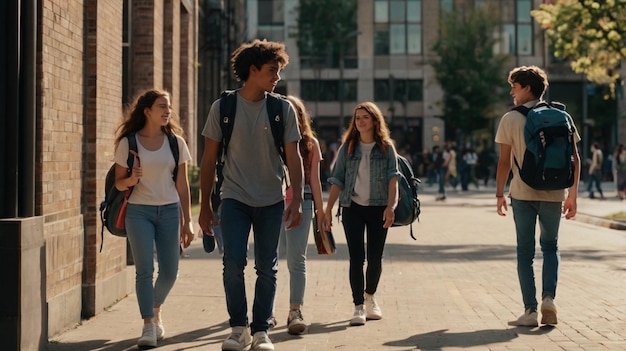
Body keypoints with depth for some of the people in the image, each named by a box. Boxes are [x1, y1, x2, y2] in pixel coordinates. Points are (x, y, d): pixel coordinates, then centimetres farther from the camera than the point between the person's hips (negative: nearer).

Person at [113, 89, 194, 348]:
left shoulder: (176, 142, 6)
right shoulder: (128, 142, -1)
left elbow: (182, 185, 7)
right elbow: (118, 183, 3)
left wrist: (187, 222, 4)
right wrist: (131, 179, -20)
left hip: (169, 211, 3)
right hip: (138, 211, -2)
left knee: (169, 271, 5)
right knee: (144, 269, -10)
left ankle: (156, 310, 33)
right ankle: (149, 326, -5)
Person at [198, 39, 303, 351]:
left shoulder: (283, 109, 0)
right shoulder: (223, 107, -1)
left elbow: (293, 158, 1)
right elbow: (209, 159, 4)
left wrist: (296, 201, -8)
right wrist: (205, 205, 3)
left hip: (271, 201, 1)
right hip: (234, 199, -1)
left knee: (267, 268, 5)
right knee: (233, 263, -11)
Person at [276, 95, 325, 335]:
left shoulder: (310, 143, 9)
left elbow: (314, 180, 12)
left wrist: (320, 210, 12)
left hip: (301, 203, -1)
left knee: (296, 259, -6)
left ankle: (295, 311, -8)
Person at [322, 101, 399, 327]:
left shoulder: (386, 147, 3)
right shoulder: (347, 147, 5)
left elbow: (393, 177, -6)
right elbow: (337, 180, 4)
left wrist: (390, 206, -19)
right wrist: (328, 209, -3)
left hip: (378, 208, 0)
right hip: (353, 208, 0)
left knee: (375, 257, 7)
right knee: (356, 257, -5)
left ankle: (370, 296, 31)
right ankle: (359, 306, 0)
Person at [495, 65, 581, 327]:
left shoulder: (510, 119, -4)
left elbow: (504, 162, -5)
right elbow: (574, 159, 3)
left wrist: (500, 194, 4)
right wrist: (572, 194, 10)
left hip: (522, 194, -2)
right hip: (553, 194, 2)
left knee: (525, 252, 7)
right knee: (550, 247, 19)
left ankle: (530, 310, 4)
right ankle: (548, 297, 0)